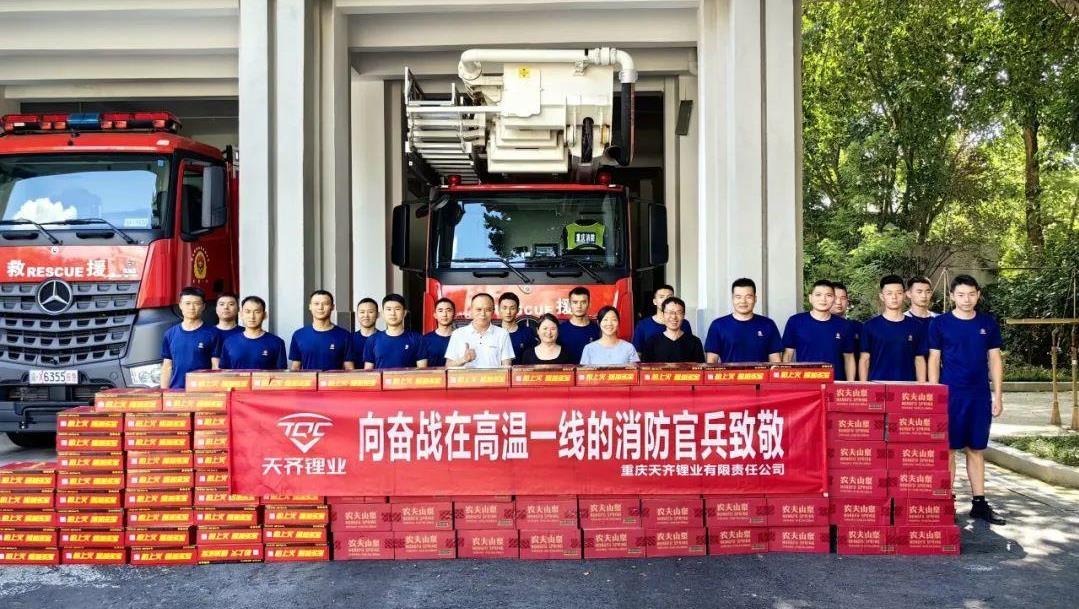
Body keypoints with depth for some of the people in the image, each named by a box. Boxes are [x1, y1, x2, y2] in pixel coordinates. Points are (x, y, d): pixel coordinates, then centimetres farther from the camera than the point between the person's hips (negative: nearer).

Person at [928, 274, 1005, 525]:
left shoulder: (988, 323, 6)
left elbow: (994, 360, 9)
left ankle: (979, 504, 15)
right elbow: (934, 360, 0)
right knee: (948, 449, 1)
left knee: (976, 449, 8)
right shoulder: (940, 323, -1)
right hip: (950, 394, -2)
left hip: (981, 396, 3)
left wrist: (998, 395, 4)